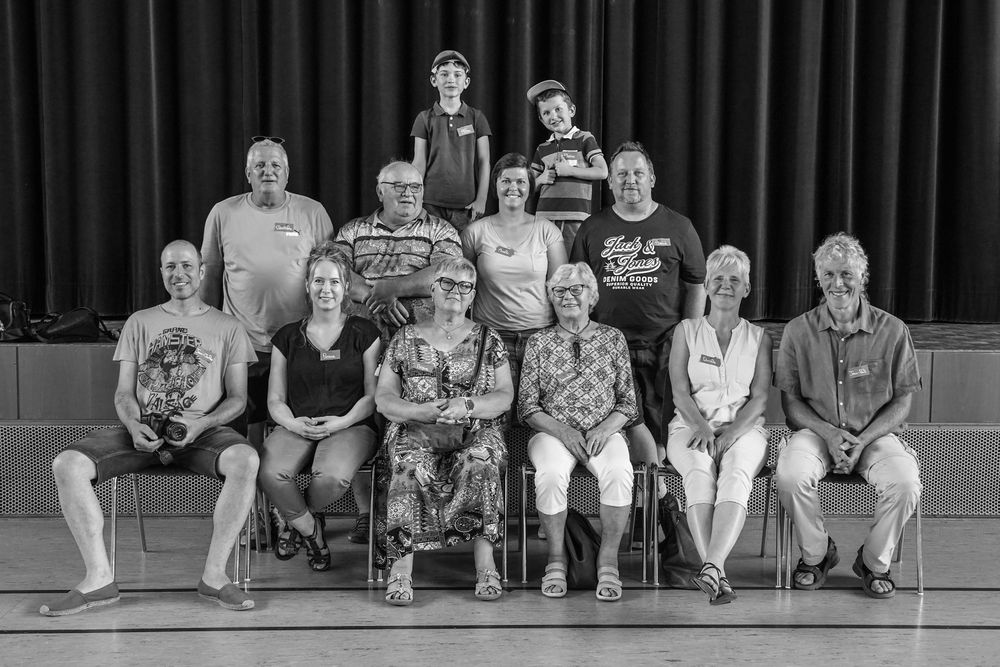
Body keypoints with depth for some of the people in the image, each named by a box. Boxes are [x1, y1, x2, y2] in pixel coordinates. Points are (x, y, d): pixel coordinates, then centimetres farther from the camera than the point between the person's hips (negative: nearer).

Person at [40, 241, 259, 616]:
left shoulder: (227, 328, 14)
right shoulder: (140, 323, 19)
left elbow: (237, 398, 8)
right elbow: (123, 393, 13)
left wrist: (201, 423, -13)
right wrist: (134, 425, -11)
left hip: (203, 430, -2)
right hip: (143, 430, 2)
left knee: (246, 460, -36)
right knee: (67, 465, -24)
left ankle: (214, 575, -25)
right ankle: (99, 578, -17)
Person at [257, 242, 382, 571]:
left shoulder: (364, 333, 8)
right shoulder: (288, 337, 14)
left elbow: (373, 395, 5)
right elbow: (275, 400, 12)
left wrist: (342, 422, -12)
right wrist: (293, 423, -10)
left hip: (351, 425, -2)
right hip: (296, 425, 2)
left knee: (332, 475, -36)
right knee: (271, 473, -32)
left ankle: (300, 520, 1)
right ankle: (311, 531, -2)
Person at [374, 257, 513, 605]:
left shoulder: (488, 340, 14)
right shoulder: (406, 339, 13)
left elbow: (504, 396, 6)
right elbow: (383, 398, 8)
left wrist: (467, 405, -14)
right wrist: (424, 411, -11)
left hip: (476, 432, 0)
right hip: (415, 430, 0)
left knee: (478, 463, -35)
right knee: (412, 466, -34)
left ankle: (485, 564, -32)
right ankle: (401, 568, -34)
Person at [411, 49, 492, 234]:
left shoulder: (476, 117, 8)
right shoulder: (425, 118, 7)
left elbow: (484, 161, 6)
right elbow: (419, 163, 6)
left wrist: (481, 199, -1)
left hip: (466, 205, 0)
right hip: (431, 203, 0)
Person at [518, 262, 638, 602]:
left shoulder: (612, 338, 10)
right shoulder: (538, 343, 8)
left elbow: (628, 401, 9)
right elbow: (527, 405, 4)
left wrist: (606, 428, -10)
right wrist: (562, 431, -11)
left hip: (604, 432, 0)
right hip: (552, 431, 0)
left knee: (619, 473, -32)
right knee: (551, 474, -34)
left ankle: (608, 560, -15)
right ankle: (556, 558, -14)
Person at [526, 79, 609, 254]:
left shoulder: (584, 139, 4)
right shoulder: (542, 149, 16)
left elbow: (602, 172, -6)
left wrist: (569, 170, -8)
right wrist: (541, 179, -2)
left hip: (575, 219, -4)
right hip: (544, 217, 4)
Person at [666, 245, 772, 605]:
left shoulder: (759, 337, 15)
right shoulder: (686, 331, 14)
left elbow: (760, 398, 4)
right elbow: (680, 393, 4)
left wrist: (730, 435, -13)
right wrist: (703, 429, -15)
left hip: (743, 428, 0)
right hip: (692, 426, 0)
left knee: (736, 474, -34)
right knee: (700, 473, -33)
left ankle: (710, 567, -49)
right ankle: (717, 574, -43)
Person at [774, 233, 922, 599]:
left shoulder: (892, 331, 1)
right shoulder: (798, 330, 3)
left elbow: (901, 402, 3)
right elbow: (791, 400, 3)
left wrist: (863, 439, -12)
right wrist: (829, 433, -14)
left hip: (875, 434, 0)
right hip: (815, 431, 0)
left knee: (906, 483, -29)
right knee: (790, 475, -31)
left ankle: (874, 561, 0)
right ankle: (816, 553, -1)